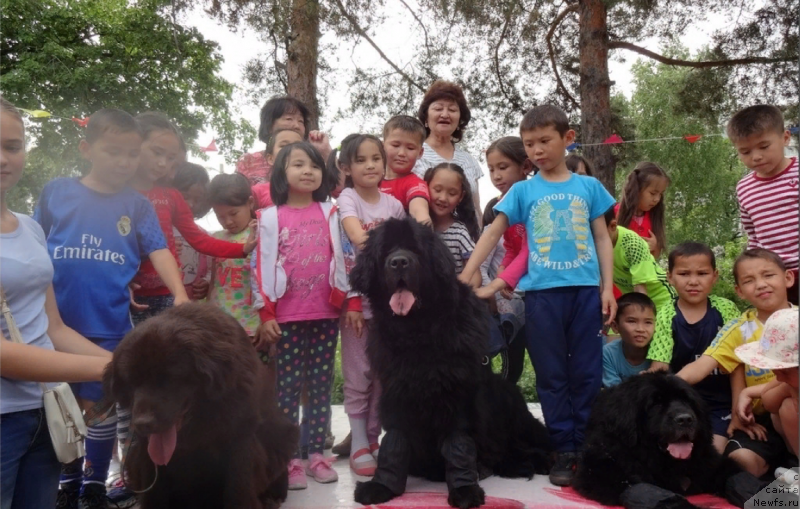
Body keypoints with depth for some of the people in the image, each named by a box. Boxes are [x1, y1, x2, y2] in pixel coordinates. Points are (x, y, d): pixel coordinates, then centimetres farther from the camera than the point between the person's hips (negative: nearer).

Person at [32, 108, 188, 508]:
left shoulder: (137, 206, -1)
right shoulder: (56, 192, 0)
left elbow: (159, 252, -11)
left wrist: (180, 295, -26)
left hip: (109, 326, -1)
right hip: (56, 323, 1)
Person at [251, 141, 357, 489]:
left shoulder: (330, 213, 7)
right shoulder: (271, 217, 1)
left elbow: (342, 258, 8)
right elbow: (262, 266, -2)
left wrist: (347, 301, 4)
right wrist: (265, 314, -5)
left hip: (326, 313, 2)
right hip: (287, 316, -2)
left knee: (321, 386, 7)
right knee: (288, 386, 3)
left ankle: (316, 453, 17)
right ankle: (290, 459, 10)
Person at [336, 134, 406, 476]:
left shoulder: (393, 203, 7)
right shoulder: (347, 198, -5)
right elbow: (356, 235, -23)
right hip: (356, 298, -4)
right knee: (358, 374, 0)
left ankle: (374, 438, 21)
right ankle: (359, 444, 10)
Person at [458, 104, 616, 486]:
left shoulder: (588, 186, 9)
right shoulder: (523, 190, 5)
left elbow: (602, 238, 11)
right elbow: (493, 233, 0)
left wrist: (607, 288, 3)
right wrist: (464, 277, -9)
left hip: (585, 289, 1)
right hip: (542, 292, -1)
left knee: (587, 373, 6)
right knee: (552, 375, 5)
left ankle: (586, 447, 18)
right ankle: (564, 450, 15)